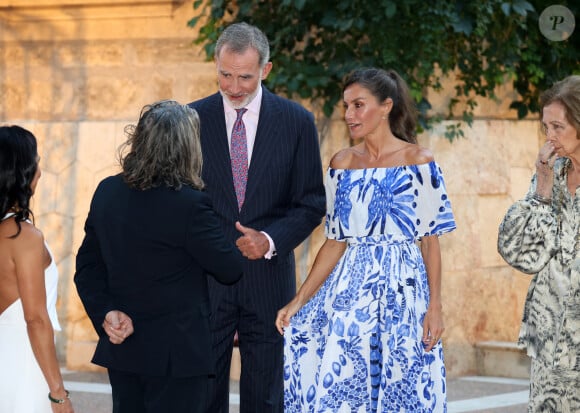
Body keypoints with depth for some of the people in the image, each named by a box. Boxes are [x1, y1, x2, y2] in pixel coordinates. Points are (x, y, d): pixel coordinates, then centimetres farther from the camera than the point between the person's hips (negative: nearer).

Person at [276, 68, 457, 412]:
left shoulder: (418, 161, -3)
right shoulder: (341, 164, 9)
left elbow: (431, 239, -3)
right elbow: (336, 242, 11)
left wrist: (435, 307, -10)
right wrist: (299, 301, 4)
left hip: (402, 290, -4)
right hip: (351, 289, 4)